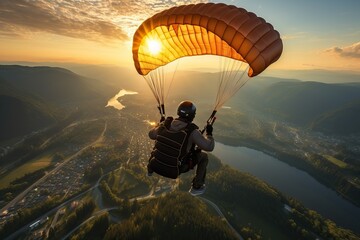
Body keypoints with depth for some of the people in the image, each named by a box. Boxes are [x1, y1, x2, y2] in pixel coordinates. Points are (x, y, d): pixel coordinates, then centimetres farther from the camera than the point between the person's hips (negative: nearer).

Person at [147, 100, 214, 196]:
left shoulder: (165, 124, -8)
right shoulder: (192, 131, -21)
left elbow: (151, 135, 7)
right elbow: (209, 147, -17)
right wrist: (209, 133, 1)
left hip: (155, 165, 5)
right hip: (174, 172, -4)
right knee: (203, 156, 11)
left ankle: (150, 170, 50)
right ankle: (197, 187, 22)